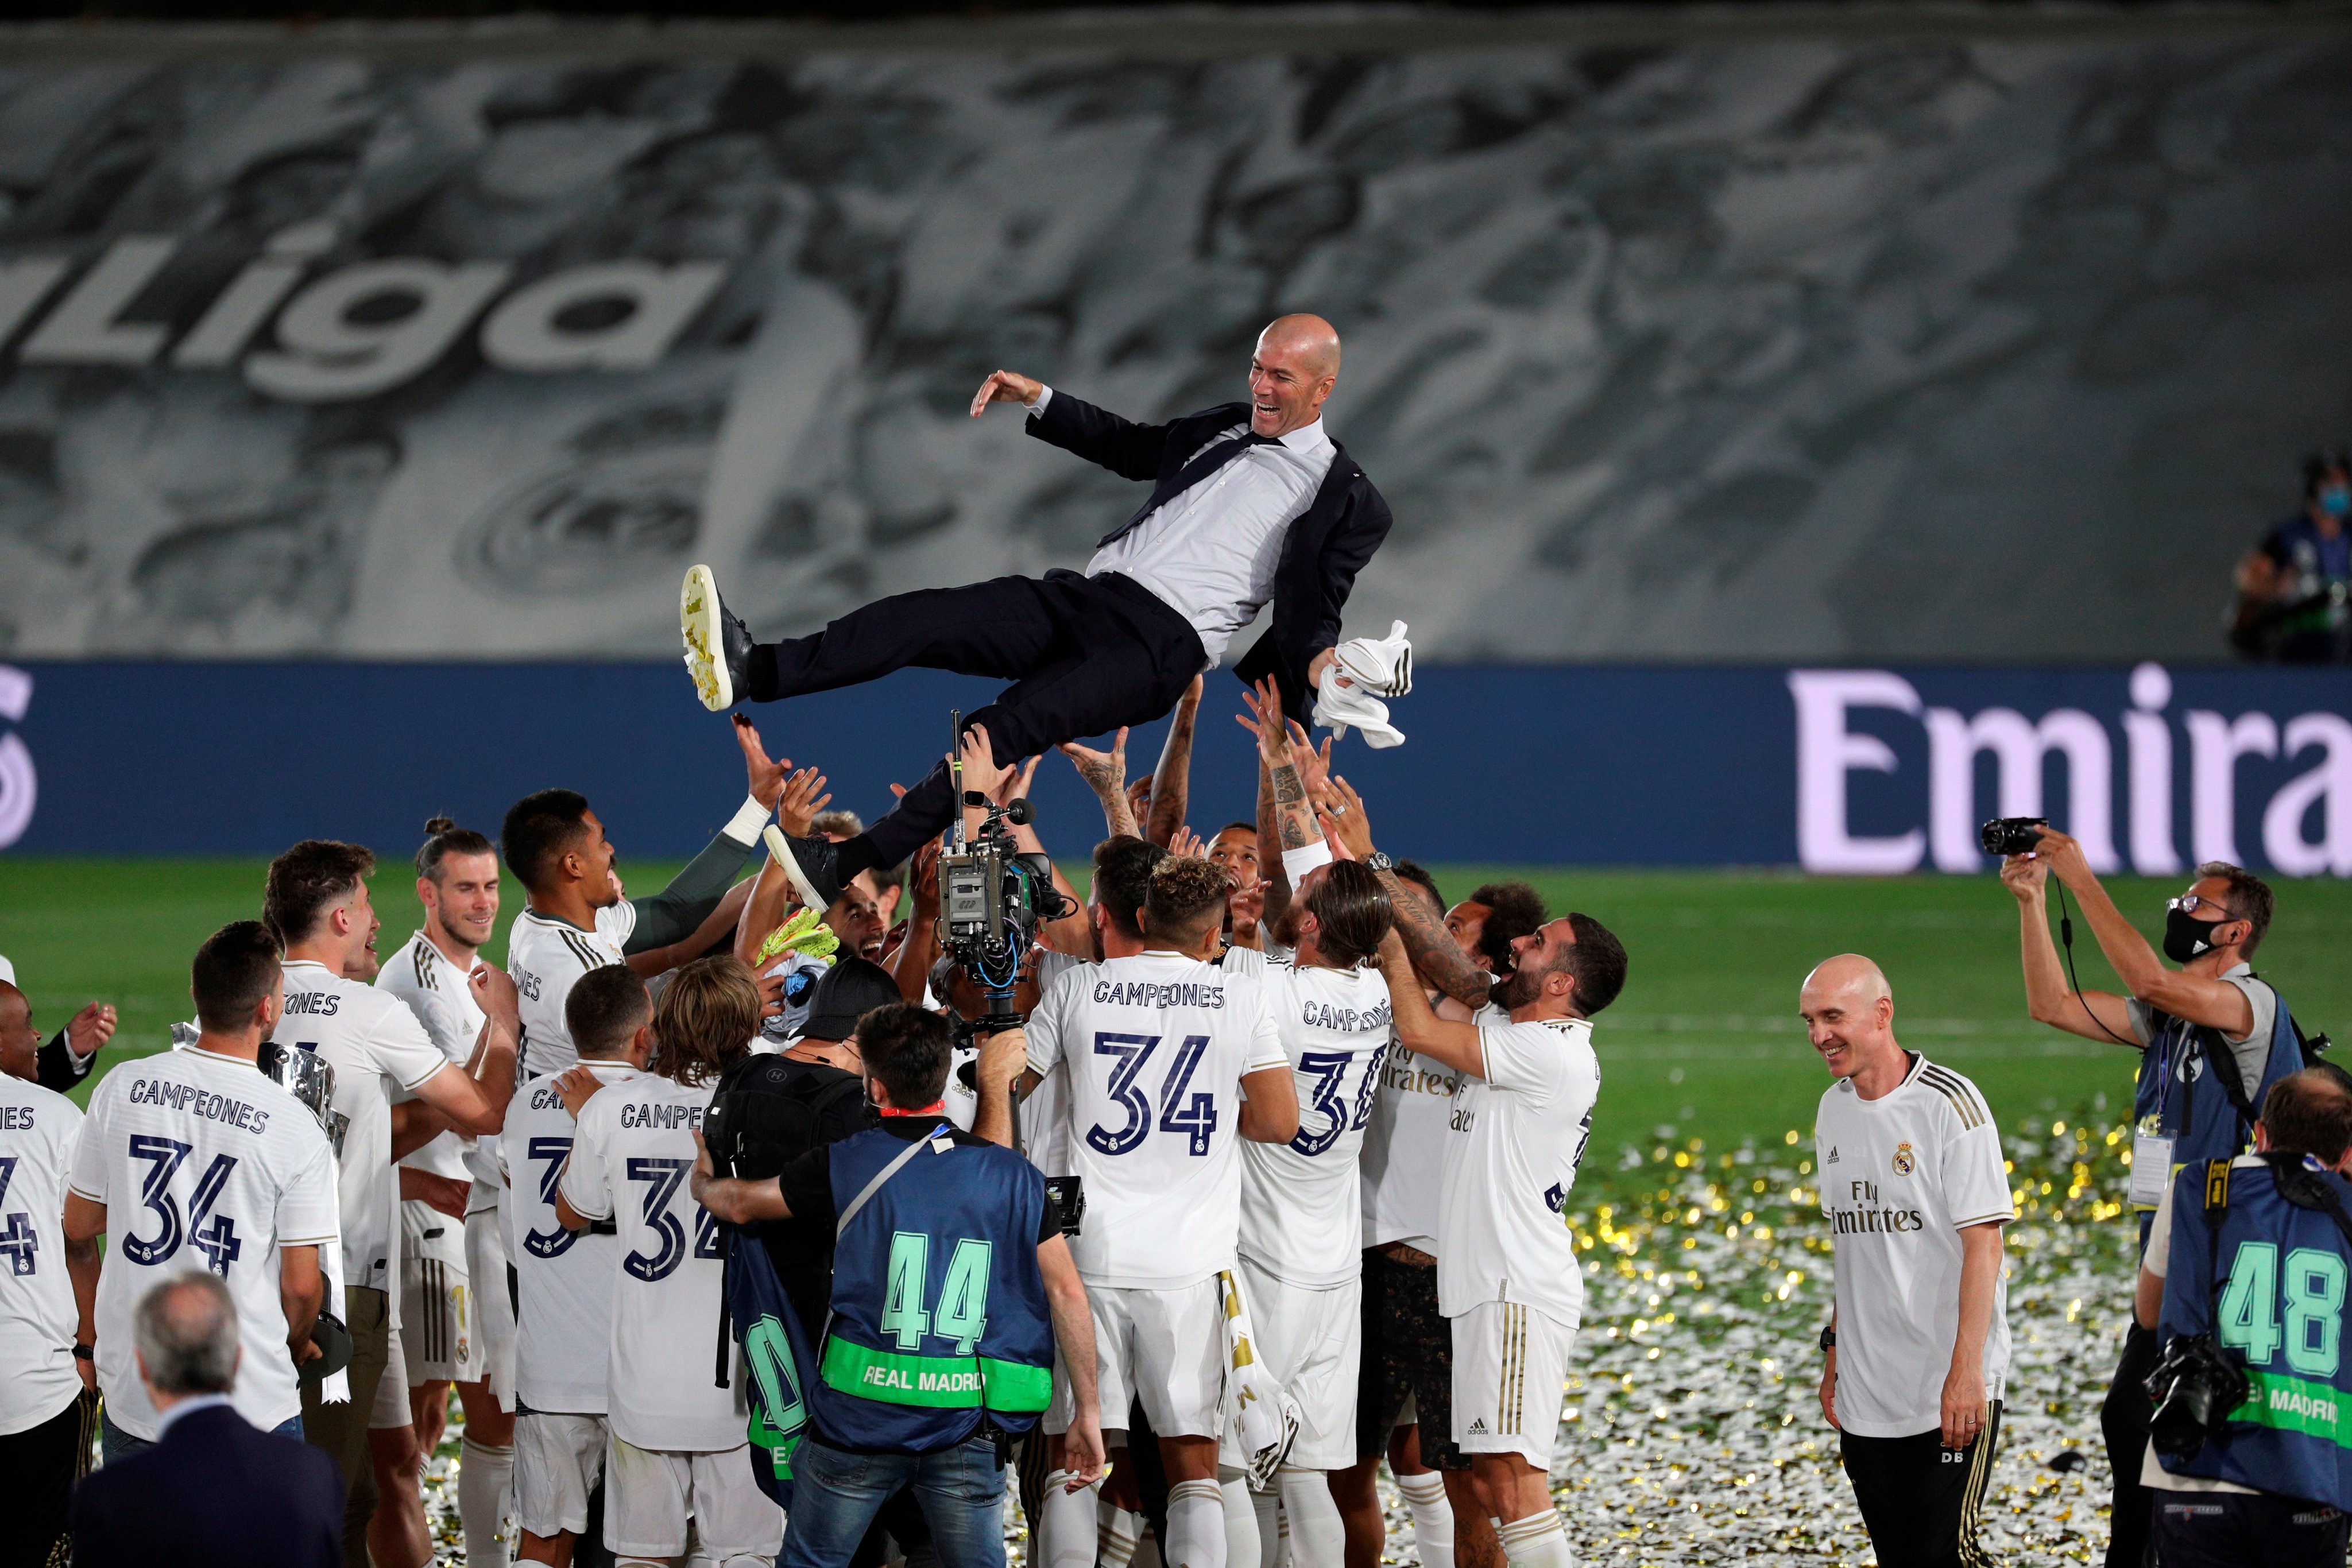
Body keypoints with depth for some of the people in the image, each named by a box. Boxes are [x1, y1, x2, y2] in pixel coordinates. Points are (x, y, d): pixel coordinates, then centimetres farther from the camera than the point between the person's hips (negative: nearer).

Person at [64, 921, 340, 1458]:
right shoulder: (297, 1132, -12)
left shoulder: (120, 1088, -3)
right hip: (252, 1403, -3)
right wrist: (297, 1347, 15)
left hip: (130, 1389, 3)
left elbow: (78, 1225, 8)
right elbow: (301, 1284, -6)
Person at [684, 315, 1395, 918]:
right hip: (1089, 593, 7)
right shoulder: (1228, 428, 25)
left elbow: (1311, 617, 1)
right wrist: (1041, 401, 28)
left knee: (1005, 727, -29)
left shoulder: (1349, 501, 6)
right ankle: (749, 671, -36)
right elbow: (1132, 447, 39)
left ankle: (844, 867, -39)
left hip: (1161, 646, -7)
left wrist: (1316, 662, -22)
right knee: (918, 620, -19)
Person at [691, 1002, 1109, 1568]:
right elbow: (1067, 1292, 1)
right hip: (969, 1429, 2)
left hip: (860, 1415, -2)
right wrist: (1087, 1412, 7)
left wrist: (702, 1182, 38)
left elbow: (740, 1203, 14)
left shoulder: (846, 1165, -2)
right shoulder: (1015, 1175, 2)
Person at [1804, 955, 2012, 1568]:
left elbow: (1983, 1243, -15)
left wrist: (1965, 1370, -20)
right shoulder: (1835, 1109, 10)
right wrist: (1836, 1351, 16)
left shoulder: (1948, 1103, -12)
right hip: (1865, 1394, 7)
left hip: (1949, 1397, -7)